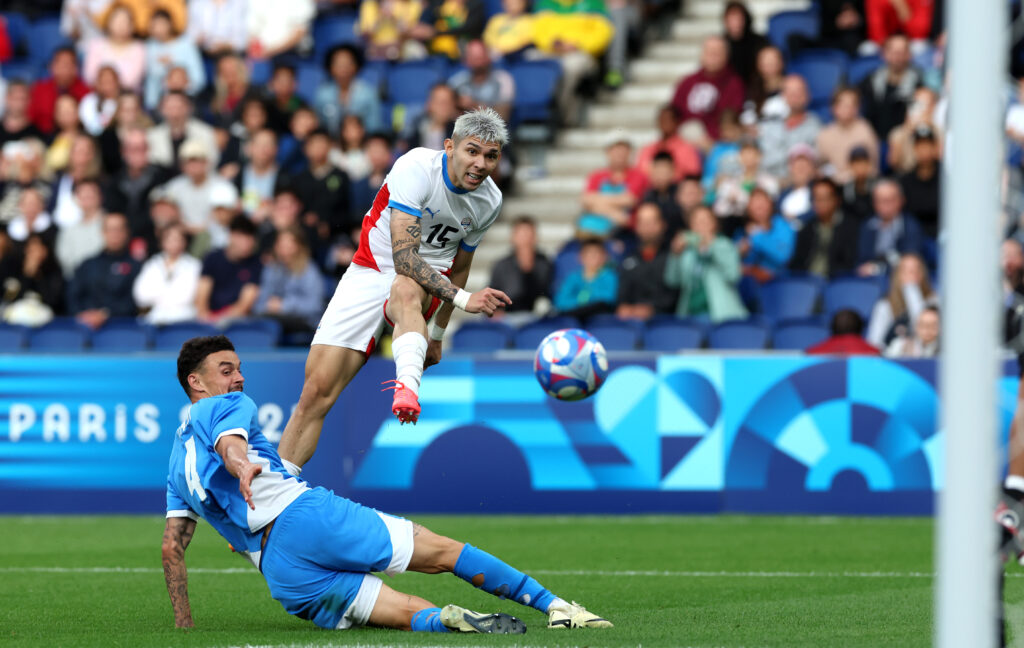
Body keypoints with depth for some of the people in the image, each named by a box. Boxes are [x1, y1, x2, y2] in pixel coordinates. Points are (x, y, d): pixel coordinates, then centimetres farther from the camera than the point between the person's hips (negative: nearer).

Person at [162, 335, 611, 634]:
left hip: (281, 577, 5)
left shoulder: (177, 461, 30)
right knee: (443, 551, 0)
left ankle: (445, 621, -38)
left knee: (410, 613, -3)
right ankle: (557, 607, -5)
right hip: (302, 514, -5)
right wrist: (243, 467, -35)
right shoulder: (226, 406, 12)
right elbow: (229, 444, -12)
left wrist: (184, 624, 27)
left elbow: (171, 545, 25)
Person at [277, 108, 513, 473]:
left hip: (426, 284, 1)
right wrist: (462, 298, -34)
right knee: (316, 393, -10)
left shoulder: (489, 202, -1)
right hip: (371, 273, -1)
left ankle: (407, 385, -67)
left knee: (405, 290, -40)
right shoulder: (417, 168, -19)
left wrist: (438, 333, 21)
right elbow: (403, 255, -27)